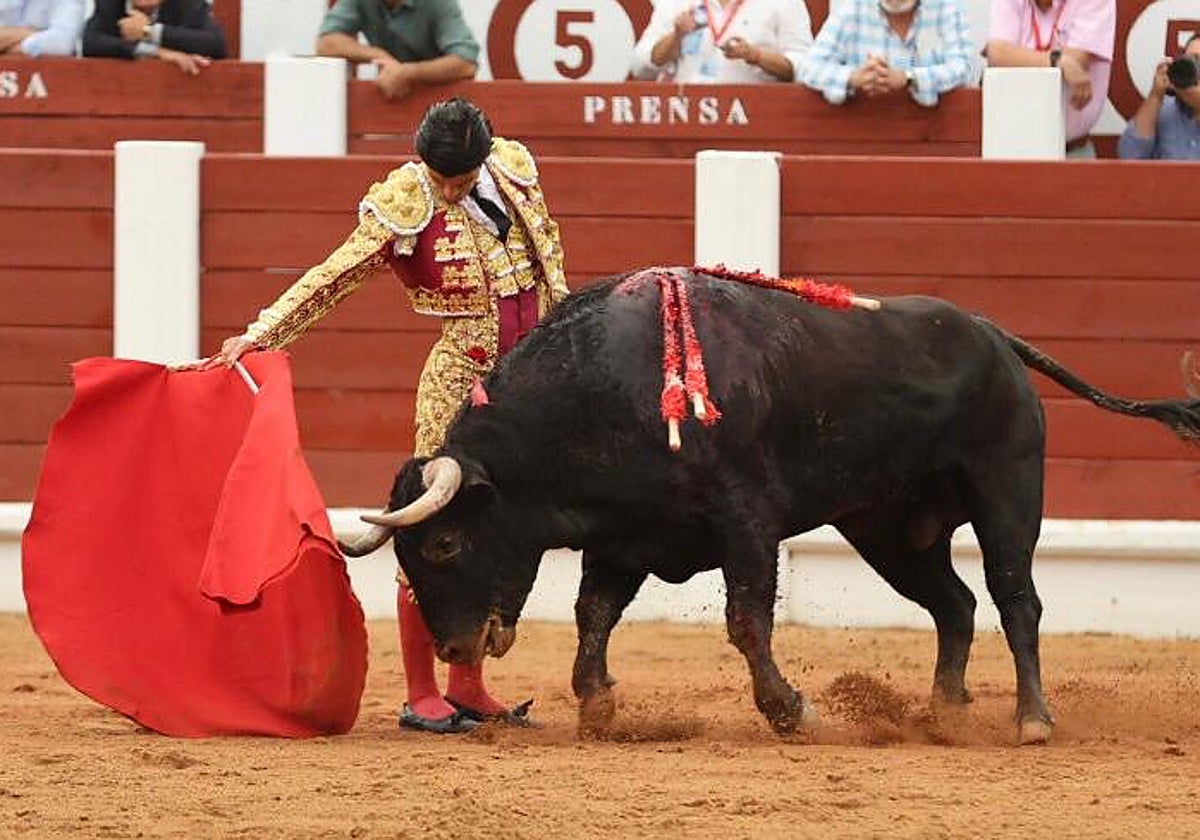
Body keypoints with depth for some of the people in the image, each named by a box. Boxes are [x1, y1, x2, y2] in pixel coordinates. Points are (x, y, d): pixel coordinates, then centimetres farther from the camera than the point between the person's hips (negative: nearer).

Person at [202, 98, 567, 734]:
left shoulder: (514, 168, 2)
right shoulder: (404, 204, -13)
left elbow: (548, 247, 18)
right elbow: (333, 278, -13)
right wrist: (259, 336, -20)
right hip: (461, 379, -5)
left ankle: (467, 688, 17)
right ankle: (420, 695, 1)